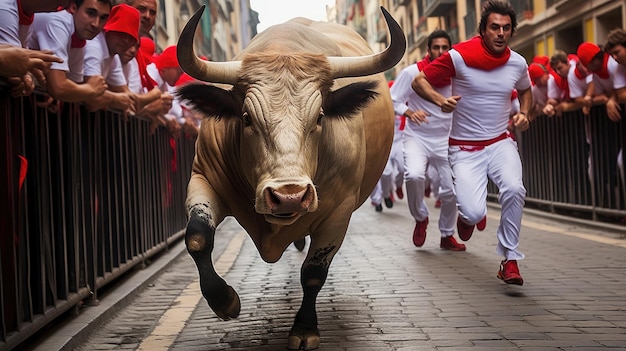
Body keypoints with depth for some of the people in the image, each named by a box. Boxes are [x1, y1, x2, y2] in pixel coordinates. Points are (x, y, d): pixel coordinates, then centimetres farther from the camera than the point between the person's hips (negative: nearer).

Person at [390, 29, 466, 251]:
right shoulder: (412, 73, -8)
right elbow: (391, 100, -5)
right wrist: (409, 112, -23)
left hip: (445, 140, 3)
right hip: (417, 137, -2)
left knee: (451, 191, 1)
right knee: (414, 175, -29)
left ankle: (447, 236, 25)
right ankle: (420, 218, 0)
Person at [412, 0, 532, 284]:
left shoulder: (518, 63, 2)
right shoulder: (459, 56, -11)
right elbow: (419, 81, -4)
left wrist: (524, 114, 5)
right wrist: (440, 100, -23)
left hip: (500, 143, 3)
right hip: (464, 149, -2)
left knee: (514, 188, -29)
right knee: (474, 214, -19)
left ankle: (510, 260, -12)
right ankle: (466, 214, 24)